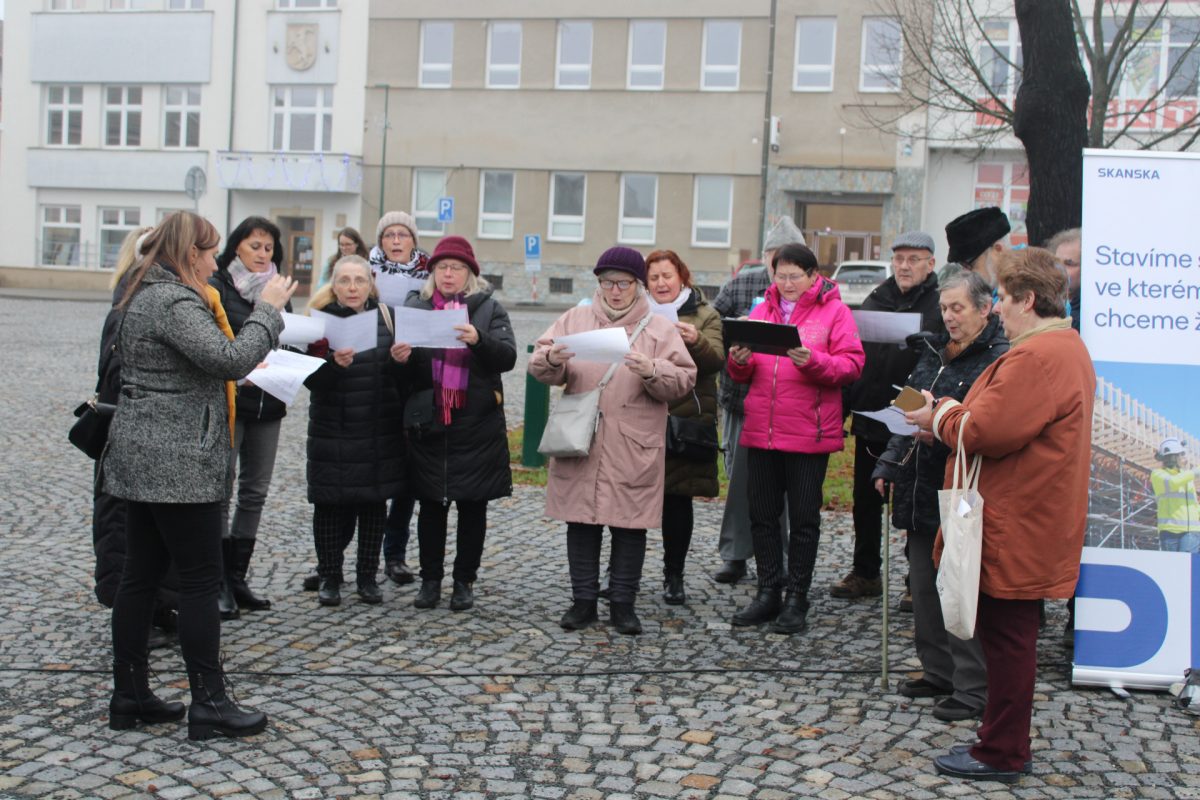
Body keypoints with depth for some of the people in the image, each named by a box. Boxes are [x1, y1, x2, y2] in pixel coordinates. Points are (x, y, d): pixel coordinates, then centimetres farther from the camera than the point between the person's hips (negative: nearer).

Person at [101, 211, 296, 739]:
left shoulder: (146, 296, 16)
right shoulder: (175, 303, -17)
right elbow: (230, 358, -26)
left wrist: (241, 373, 16)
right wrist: (268, 309, -16)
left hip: (141, 459, 10)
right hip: (178, 465, -10)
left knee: (141, 575, 13)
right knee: (200, 581, -3)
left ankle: (130, 696, 20)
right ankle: (208, 705, 3)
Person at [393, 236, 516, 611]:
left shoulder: (489, 309, 3)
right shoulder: (416, 307, 9)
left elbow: (507, 356, -8)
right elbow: (403, 351, 7)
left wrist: (478, 339, -27)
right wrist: (401, 357, -17)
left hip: (477, 425, -1)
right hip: (428, 423, 2)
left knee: (472, 504, 5)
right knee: (431, 504, 7)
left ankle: (465, 581, 16)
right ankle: (430, 579, 17)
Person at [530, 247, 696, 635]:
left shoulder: (659, 329, 4)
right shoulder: (574, 320, 10)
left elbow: (683, 380, -3)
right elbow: (539, 364, 4)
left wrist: (652, 371, -22)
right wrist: (552, 360, -18)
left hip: (633, 447, -1)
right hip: (579, 441, 2)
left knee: (630, 524, 4)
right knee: (581, 520, 7)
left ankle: (623, 604, 16)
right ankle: (583, 600, 19)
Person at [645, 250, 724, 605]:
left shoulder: (705, 315, 6)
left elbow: (716, 361, -8)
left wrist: (696, 342, -28)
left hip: (685, 421, -1)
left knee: (678, 499, 4)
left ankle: (674, 576, 16)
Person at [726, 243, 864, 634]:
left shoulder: (834, 310, 0)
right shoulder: (763, 309, 13)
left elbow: (852, 364, -9)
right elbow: (743, 375, 15)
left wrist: (812, 361, -24)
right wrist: (739, 361, -8)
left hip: (809, 433, -4)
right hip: (760, 430, 5)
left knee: (803, 518, 4)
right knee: (762, 514, 9)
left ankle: (797, 600, 13)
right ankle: (769, 592, 20)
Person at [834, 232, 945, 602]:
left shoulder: (941, 304, -4)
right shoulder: (875, 300, 12)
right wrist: (843, 406, 8)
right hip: (870, 419, 5)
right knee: (865, 500, 14)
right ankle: (865, 573, 27)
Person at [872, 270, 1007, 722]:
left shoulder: (1001, 359, -11)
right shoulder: (934, 353, 15)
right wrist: (890, 465, 15)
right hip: (923, 488, 8)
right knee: (924, 585, 14)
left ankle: (973, 688, 9)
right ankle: (938, 672, 28)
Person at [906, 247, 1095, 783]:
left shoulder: (1037, 356, -21)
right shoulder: (1066, 347, 15)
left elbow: (985, 432, -26)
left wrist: (942, 419, -6)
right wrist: (953, 413, 7)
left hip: (1014, 532, -11)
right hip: (1024, 525, 11)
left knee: (1006, 639, 0)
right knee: (1007, 637, 18)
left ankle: (1000, 755, 11)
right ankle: (1003, 745, 29)